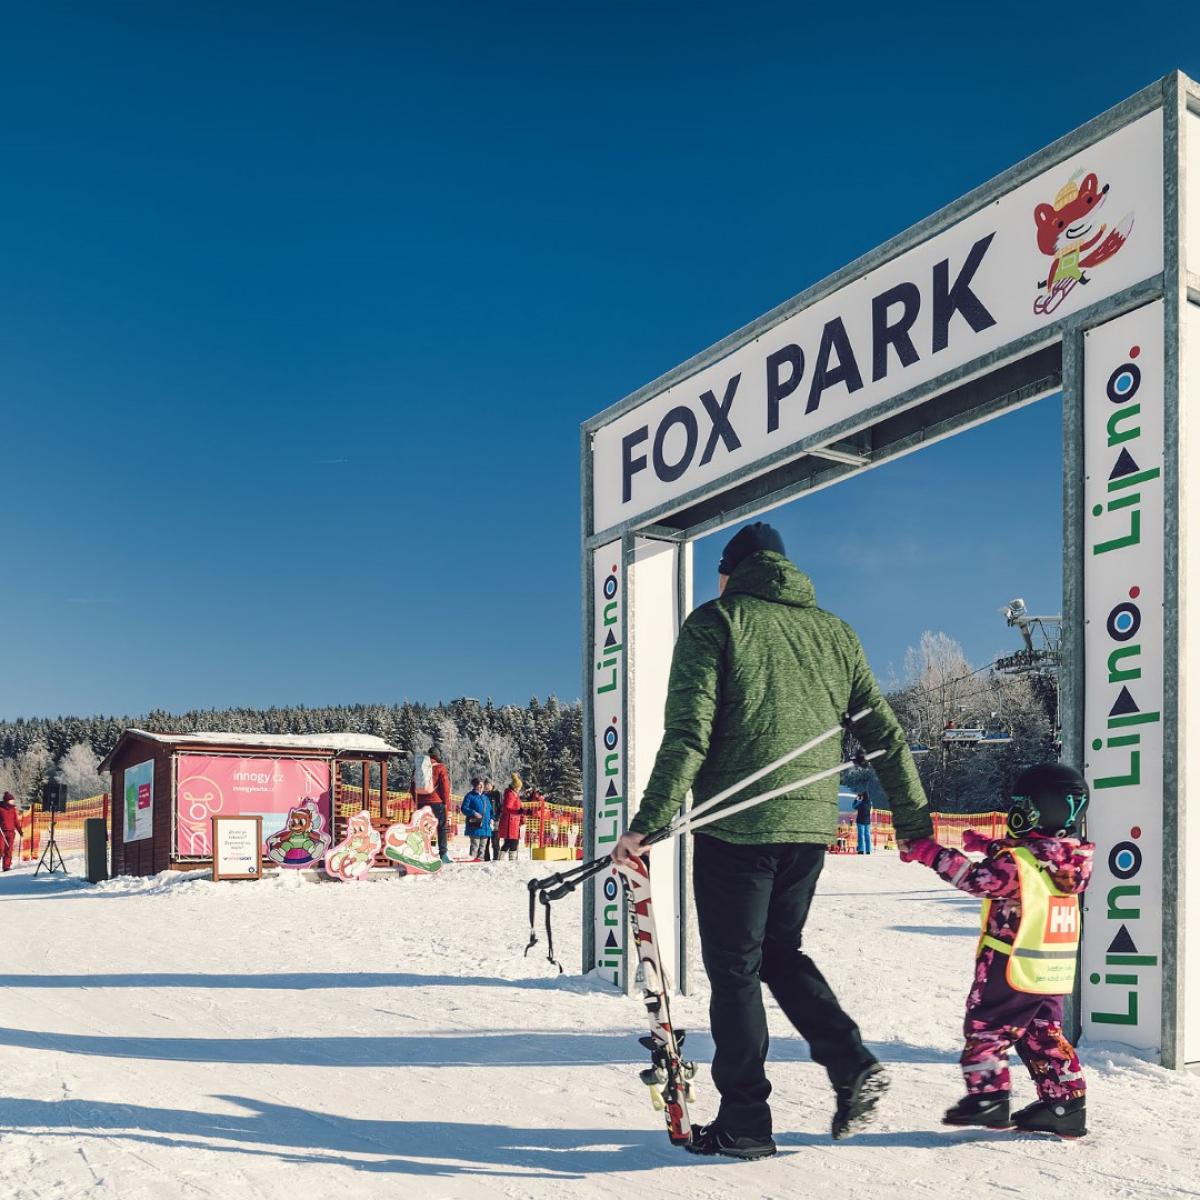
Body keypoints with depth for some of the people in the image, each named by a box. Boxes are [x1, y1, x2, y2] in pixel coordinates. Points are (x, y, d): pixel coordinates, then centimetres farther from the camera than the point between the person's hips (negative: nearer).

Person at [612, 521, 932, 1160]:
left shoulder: (715, 620, -1)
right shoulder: (834, 631, 13)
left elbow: (688, 733, -13)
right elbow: (884, 734, 11)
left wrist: (648, 823, -13)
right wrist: (917, 825, 17)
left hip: (736, 825, -5)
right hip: (811, 823, 5)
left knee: (734, 969, 6)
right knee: (780, 951, 22)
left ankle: (744, 1122, 11)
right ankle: (852, 1062, 6)